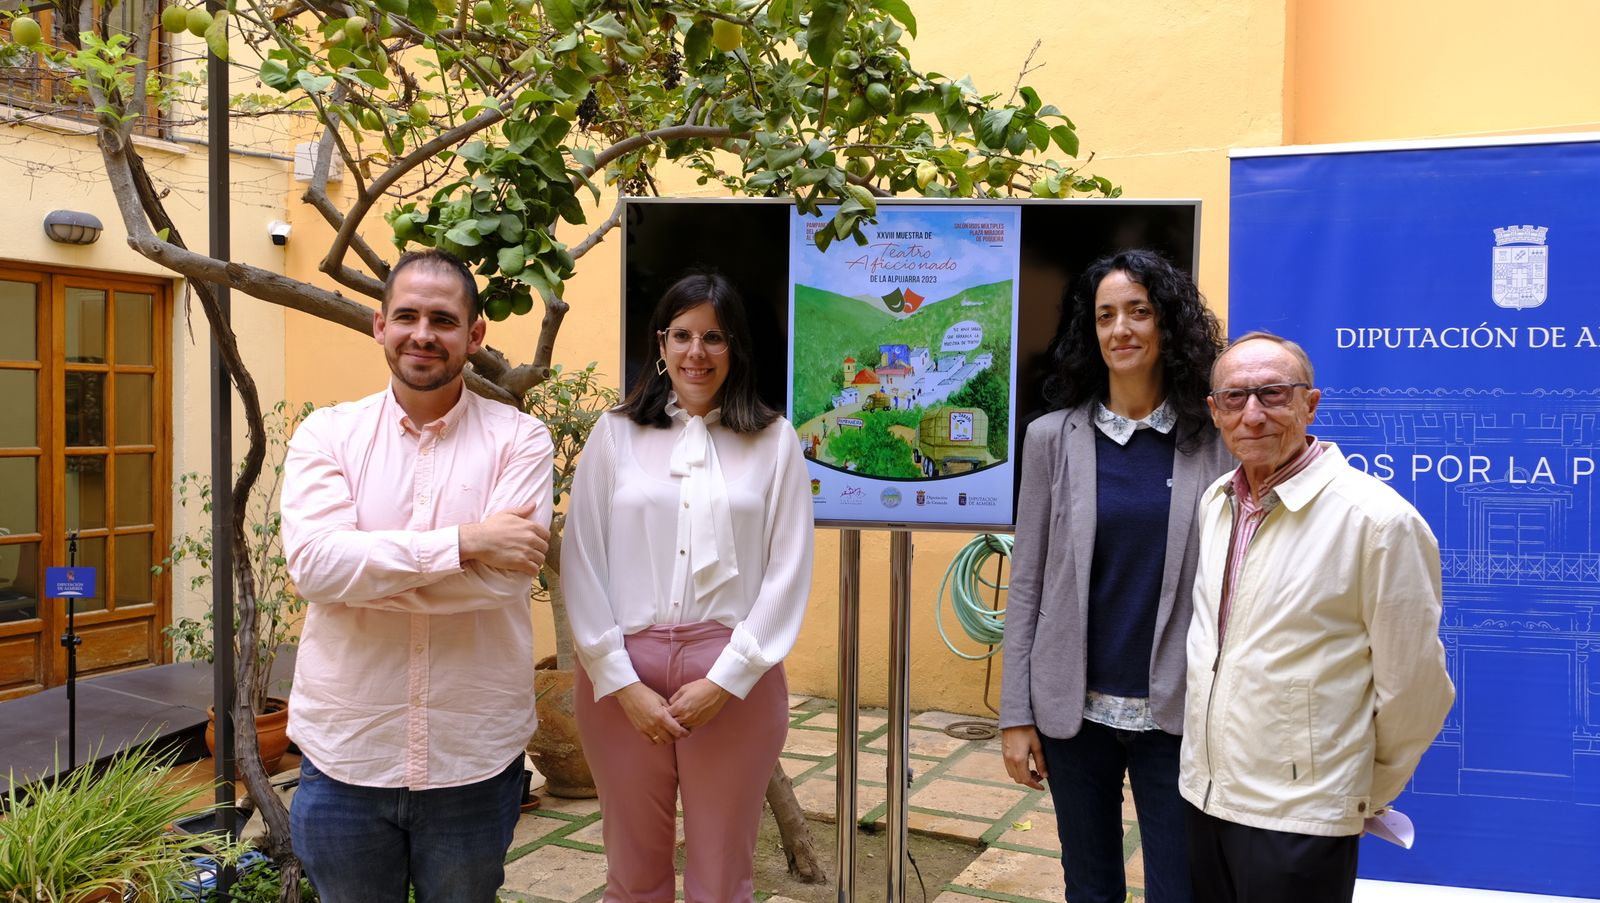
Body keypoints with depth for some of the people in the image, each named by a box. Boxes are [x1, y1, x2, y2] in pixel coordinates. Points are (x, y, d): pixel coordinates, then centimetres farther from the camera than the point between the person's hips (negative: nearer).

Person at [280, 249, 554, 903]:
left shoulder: (519, 439, -4)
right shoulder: (327, 434, 0)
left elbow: (505, 574, -18)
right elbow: (313, 560, -16)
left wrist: (364, 567, -17)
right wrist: (462, 542, -20)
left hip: (475, 758, -1)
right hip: (345, 754, 1)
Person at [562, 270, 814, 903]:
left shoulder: (773, 440, 3)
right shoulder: (615, 433, 3)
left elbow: (788, 573, -1)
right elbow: (582, 565, 0)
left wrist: (725, 680, -9)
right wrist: (621, 682, -8)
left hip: (734, 678, 0)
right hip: (622, 675, 1)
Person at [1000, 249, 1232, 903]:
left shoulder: (1215, 440, -2)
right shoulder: (1053, 438, -1)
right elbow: (1027, 584, 0)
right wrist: (1016, 714, -2)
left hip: (1179, 713, -1)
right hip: (1075, 708, 1)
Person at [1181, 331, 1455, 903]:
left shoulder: (1376, 519, -18)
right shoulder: (1214, 501, 4)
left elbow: (1413, 688, -11)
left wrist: (1365, 797, 1)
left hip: (1300, 821, -6)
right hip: (1203, 794, 6)